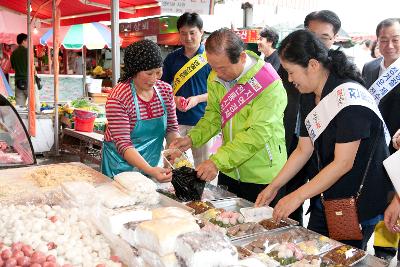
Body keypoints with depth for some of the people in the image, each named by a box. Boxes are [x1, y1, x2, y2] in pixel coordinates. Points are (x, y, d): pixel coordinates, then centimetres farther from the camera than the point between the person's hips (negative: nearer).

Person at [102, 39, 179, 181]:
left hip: (153, 163, 5)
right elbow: (123, 144, -25)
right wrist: (149, 170, -37)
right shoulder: (118, 97, -22)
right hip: (123, 163, -4)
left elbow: (171, 128, 3)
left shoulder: (166, 90, -6)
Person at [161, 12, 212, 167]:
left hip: (201, 120, -2)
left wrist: (197, 99, -16)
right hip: (175, 119, 2)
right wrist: (174, 99, -9)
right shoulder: (172, 58, 5)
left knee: (202, 166, 10)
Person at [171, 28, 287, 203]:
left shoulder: (269, 84, -21)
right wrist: (192, 139, -11)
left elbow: (258, 134, -26)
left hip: (263, 176, -6)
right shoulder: (216, 78, 0)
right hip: (229, 172, 6)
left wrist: (218, 161, -31)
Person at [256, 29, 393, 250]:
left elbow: (343, 163, -24)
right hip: (325, 196, 8)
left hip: (359, 201, -7)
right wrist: (273, 187, 5)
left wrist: (297, 197, -20)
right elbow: (303, 150, 9)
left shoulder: (349, 96, -23)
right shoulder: (309, 97, 4)